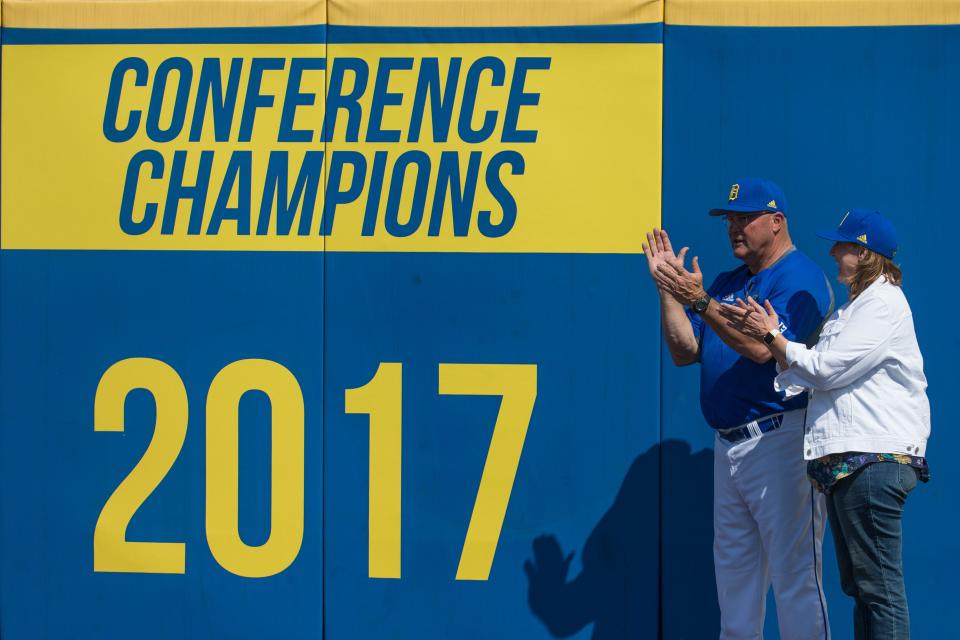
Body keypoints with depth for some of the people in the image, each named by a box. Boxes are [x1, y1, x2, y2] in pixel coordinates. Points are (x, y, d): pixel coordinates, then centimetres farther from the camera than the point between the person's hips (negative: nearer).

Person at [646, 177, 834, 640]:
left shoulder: (800, 278, -8)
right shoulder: (728, 284, 19)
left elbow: (763, 348, -21)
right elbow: (685, 351, 12)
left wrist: (700, 302, -25)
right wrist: (668, 287, 2)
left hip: (779, 442, -9)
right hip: (729, 446, 9)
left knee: (793, 571, -10)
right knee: (733, 571, 14)